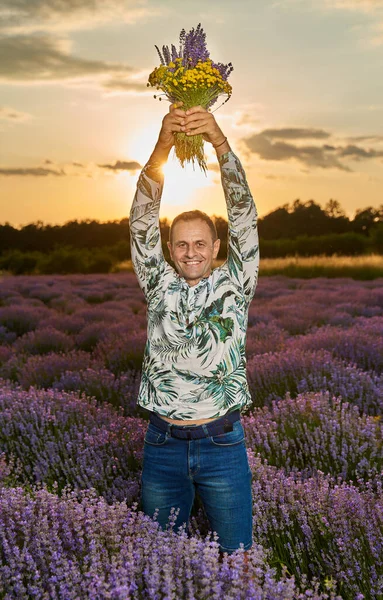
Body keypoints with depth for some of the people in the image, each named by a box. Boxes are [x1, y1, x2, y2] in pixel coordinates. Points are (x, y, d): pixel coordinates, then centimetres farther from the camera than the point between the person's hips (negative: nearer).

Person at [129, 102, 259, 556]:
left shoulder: (234, 284, 1)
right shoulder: (159, 286, 3)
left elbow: (243, 215, -11)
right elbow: (143, 221, -8)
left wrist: (219, 142, -23)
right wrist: (163, 145, -22)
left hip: (221, 444, -1)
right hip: (162, 444, 2)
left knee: (236, 555, 10)